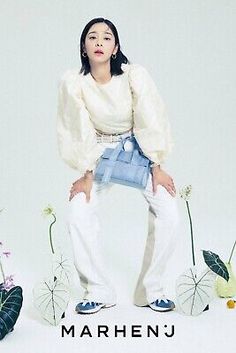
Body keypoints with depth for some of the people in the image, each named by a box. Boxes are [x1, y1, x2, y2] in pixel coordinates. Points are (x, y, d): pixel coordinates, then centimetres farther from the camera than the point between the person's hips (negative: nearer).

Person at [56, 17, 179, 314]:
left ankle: (151, 290, 2)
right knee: (78, 215, -17)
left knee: (168, 214, -17)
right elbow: (80, 131, -12)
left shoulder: (135, 75, -20)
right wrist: (87, 175, -11)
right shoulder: (72, 82, -17)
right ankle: (98, 291, 1)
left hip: (139, 150, 0)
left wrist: (157, 169, -13)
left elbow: (150, 122, -15)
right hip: (100, 153, 1)